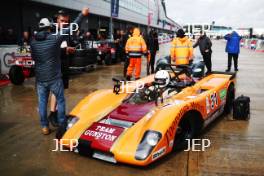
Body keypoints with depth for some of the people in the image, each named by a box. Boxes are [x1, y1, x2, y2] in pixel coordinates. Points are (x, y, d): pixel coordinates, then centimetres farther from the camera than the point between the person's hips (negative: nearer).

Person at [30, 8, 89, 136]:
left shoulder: (33, 42, 4)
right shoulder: (54, 38, -10)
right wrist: (82, 14, -3)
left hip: (40, 79, 4)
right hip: (54, 78, -4)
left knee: (42, 102, 14)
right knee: (60, 101, 10)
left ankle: (44, 127, 21)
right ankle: (62, 126, 12)